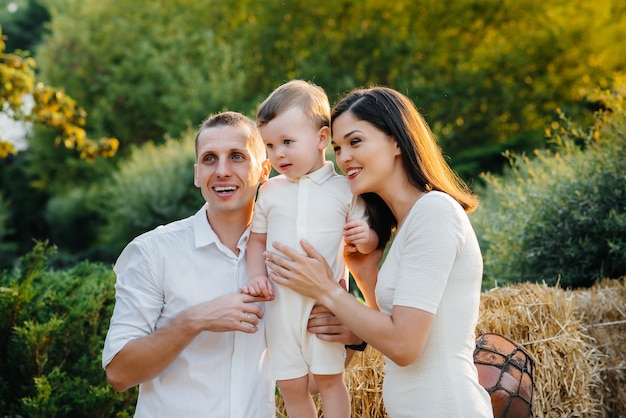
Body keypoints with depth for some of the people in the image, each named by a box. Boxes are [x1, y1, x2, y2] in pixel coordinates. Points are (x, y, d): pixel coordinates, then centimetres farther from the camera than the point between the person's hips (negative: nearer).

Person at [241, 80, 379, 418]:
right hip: (281, 301, 3)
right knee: (290, 384, 8)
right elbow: (257, 239, 11)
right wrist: (257, 276, -5)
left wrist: (365, 237, -18)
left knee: (328, 377, 4)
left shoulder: (344, 190, -3)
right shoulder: (269, 192, 3)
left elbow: (366, 242, 5)